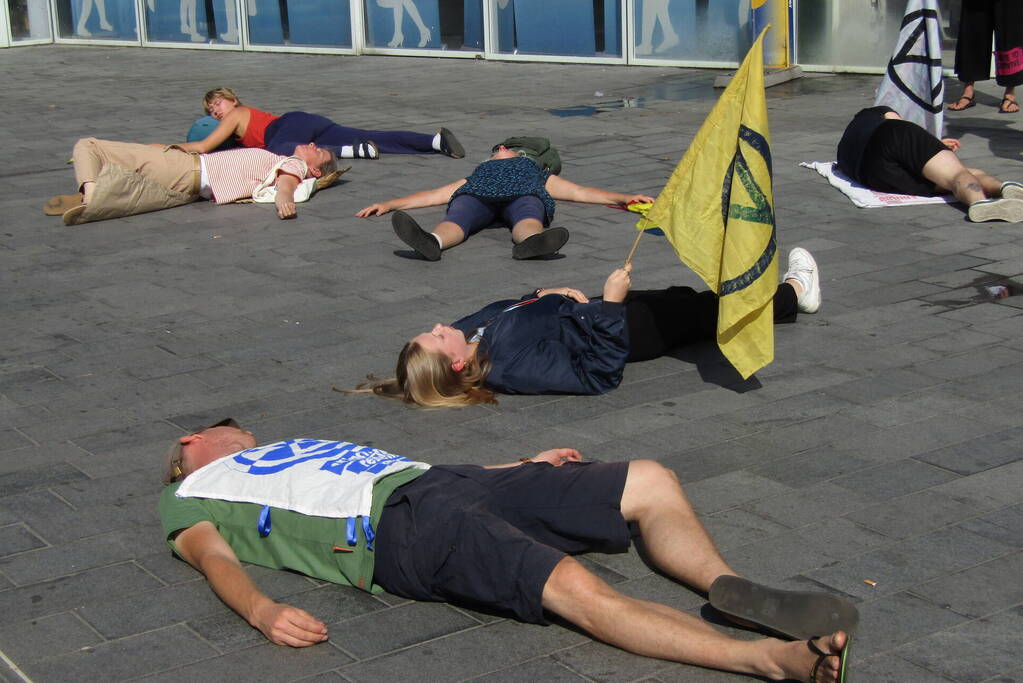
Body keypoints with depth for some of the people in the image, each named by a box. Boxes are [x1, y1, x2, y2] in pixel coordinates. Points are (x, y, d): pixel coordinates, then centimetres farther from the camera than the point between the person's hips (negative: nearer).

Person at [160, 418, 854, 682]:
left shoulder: (298, 451, 38)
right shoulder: (192, 498, 18)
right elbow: (215, 557, -2)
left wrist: (521, 468, 23)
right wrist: (262, 610, -27)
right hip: (398, 526, -9)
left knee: (650, 480, -3)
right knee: (576, 586, -31)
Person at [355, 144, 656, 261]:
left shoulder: (539, 175, 44)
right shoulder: (475, 174, 46)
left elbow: (581, 192, 35)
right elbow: (431, 195, 38)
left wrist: (624, 198, 22)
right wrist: (388, 204, 27)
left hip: (525, 194, 0)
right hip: (477, 193, 1)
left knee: (528, 220, -38)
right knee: (457, 218, -35)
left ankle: (531, 241, -72)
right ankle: (431, 241, -67)